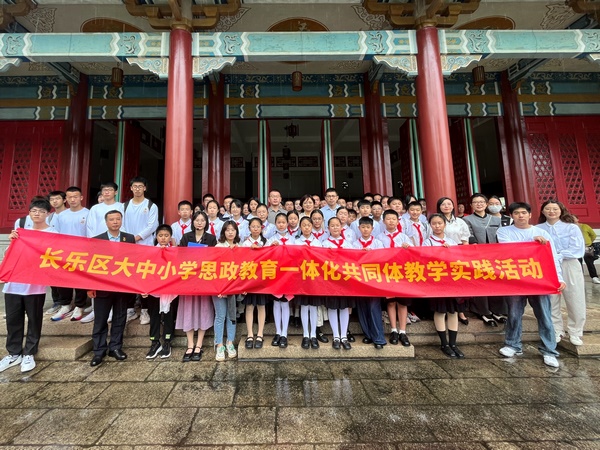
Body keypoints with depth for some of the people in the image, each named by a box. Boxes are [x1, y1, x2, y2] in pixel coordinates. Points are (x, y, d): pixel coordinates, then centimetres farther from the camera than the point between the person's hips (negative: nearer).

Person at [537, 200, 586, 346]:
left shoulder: (572, 228, 1)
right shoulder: (537, 229, 2)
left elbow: (578, 250, -8)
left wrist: (558, 256, -15)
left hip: (569, 268, 0)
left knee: (575, 302, 5)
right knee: (551, 301, 7)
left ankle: (575, 333, 23)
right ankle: (556, 332, 21)